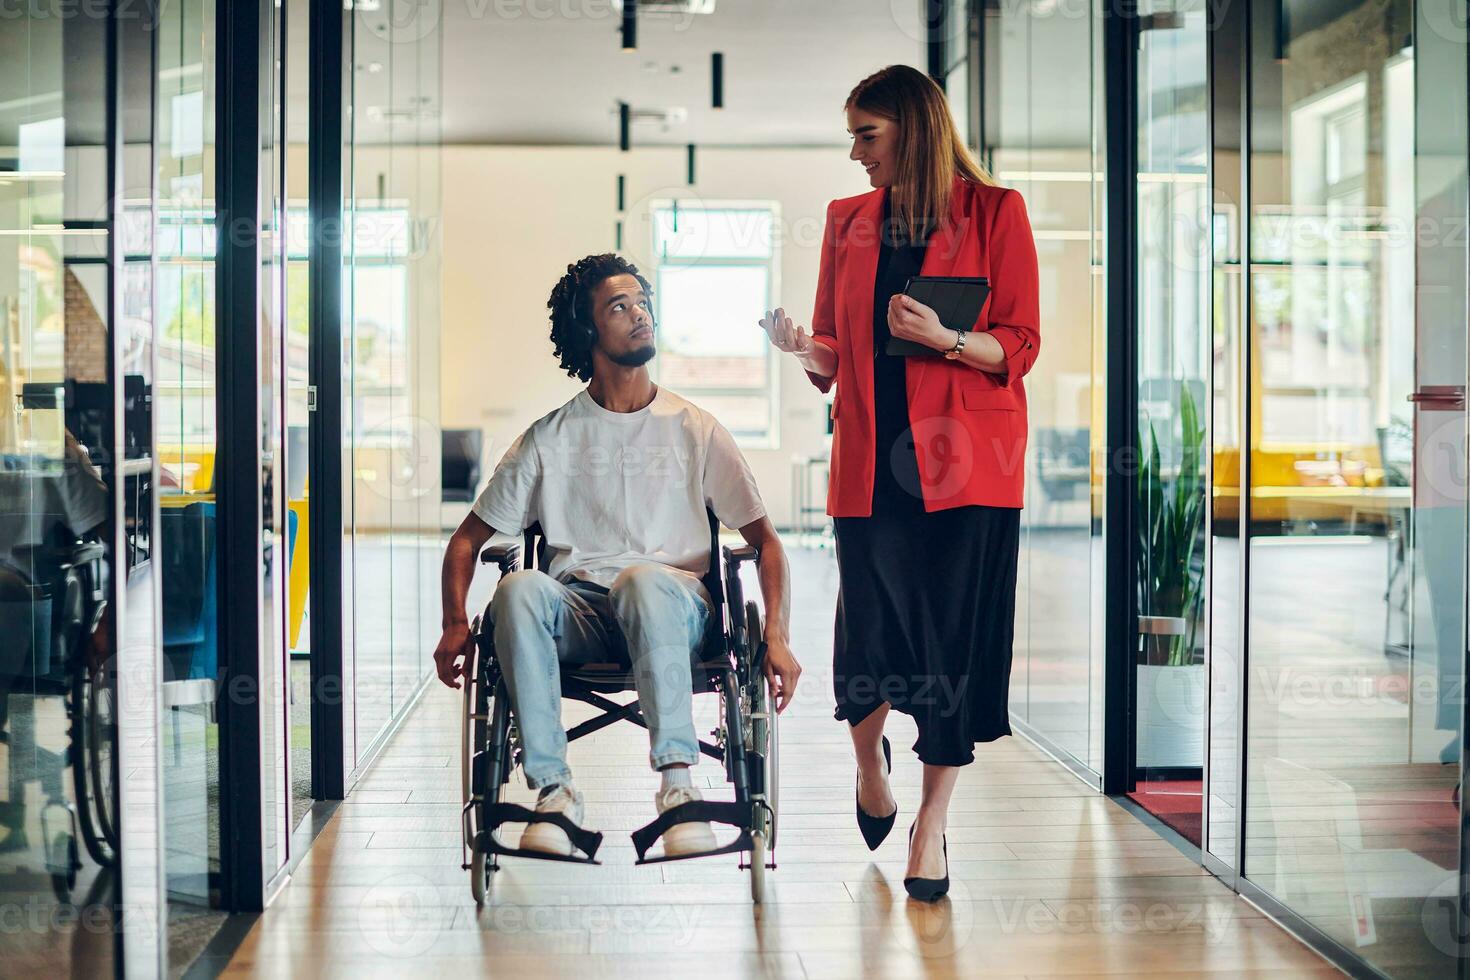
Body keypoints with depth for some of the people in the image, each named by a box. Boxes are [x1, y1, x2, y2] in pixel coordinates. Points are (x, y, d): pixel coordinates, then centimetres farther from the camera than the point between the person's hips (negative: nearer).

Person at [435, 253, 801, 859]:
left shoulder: (696, 431, 11)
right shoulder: (550, 439, 12)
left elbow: (764, 539, 9)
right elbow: (469, 537, 14)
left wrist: (776, 638, -6)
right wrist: (455, 624, -4)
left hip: (673, 608, -1)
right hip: (578, 614, 1)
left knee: (644, 578, -38)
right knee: (519, 587, -34)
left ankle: (677, 781, -39)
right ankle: (554, 789, -31)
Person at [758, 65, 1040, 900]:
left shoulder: (994, 212, 1)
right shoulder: (849, 221, 13)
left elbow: (1019, 348, -2)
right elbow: (835, 358, 14)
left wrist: (943, 338, -19)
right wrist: (801, 346, -7)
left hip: (963, 457, -3)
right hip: (871, 457, 3)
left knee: (955, 640, -1)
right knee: (870, 633, 2)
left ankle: (932, 826, 14)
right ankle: (870, 756, 36)